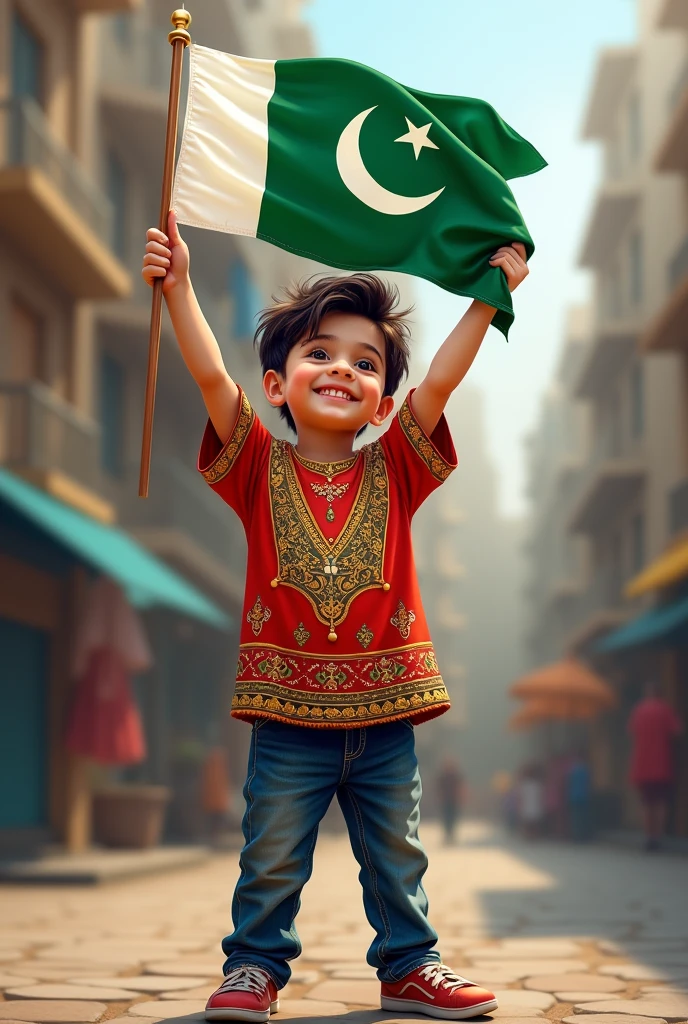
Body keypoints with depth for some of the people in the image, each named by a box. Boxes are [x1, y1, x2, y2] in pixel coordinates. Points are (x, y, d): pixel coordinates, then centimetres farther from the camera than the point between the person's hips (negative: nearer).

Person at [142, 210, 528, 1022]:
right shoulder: (260, 468, -3)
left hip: (383, 715, 2)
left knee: (396, 854, 15)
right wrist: (178, 286, -24)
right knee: (272, 855, 9)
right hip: (287, 716, -2)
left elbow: (440, 380, -7)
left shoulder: (393, 470, 0)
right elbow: (211, 376, -15)